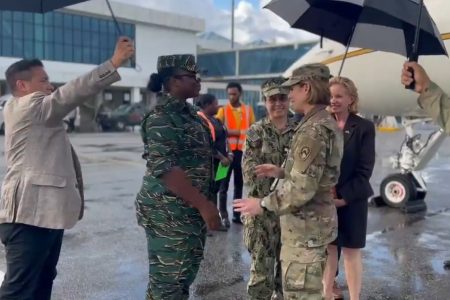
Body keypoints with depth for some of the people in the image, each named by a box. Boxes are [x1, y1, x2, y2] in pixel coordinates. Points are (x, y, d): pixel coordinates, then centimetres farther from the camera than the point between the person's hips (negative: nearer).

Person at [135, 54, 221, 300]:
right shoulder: (161, 118, -18)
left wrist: (202, 204, 21)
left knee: (185, 275, 19)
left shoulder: (187, 111, 11)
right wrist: (204, 204, -25)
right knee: (168, 280, 2)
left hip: (191, 210, 9)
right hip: (169, 213, -9)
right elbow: (165, 169, -25)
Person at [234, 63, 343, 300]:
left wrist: (263, 204, -17)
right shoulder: (327, 123, 10)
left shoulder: (313, 129, -22)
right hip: (315, 222, 10)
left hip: (305, 227, -10)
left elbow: (302, 188, -26)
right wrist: (281, 172, 14)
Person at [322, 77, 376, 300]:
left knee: (351, 251, 7)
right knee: (328, 248, 13)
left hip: (352, 200, -3)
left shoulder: (364, 127, -5)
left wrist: (344, 196, -17)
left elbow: (365, 169, -9)